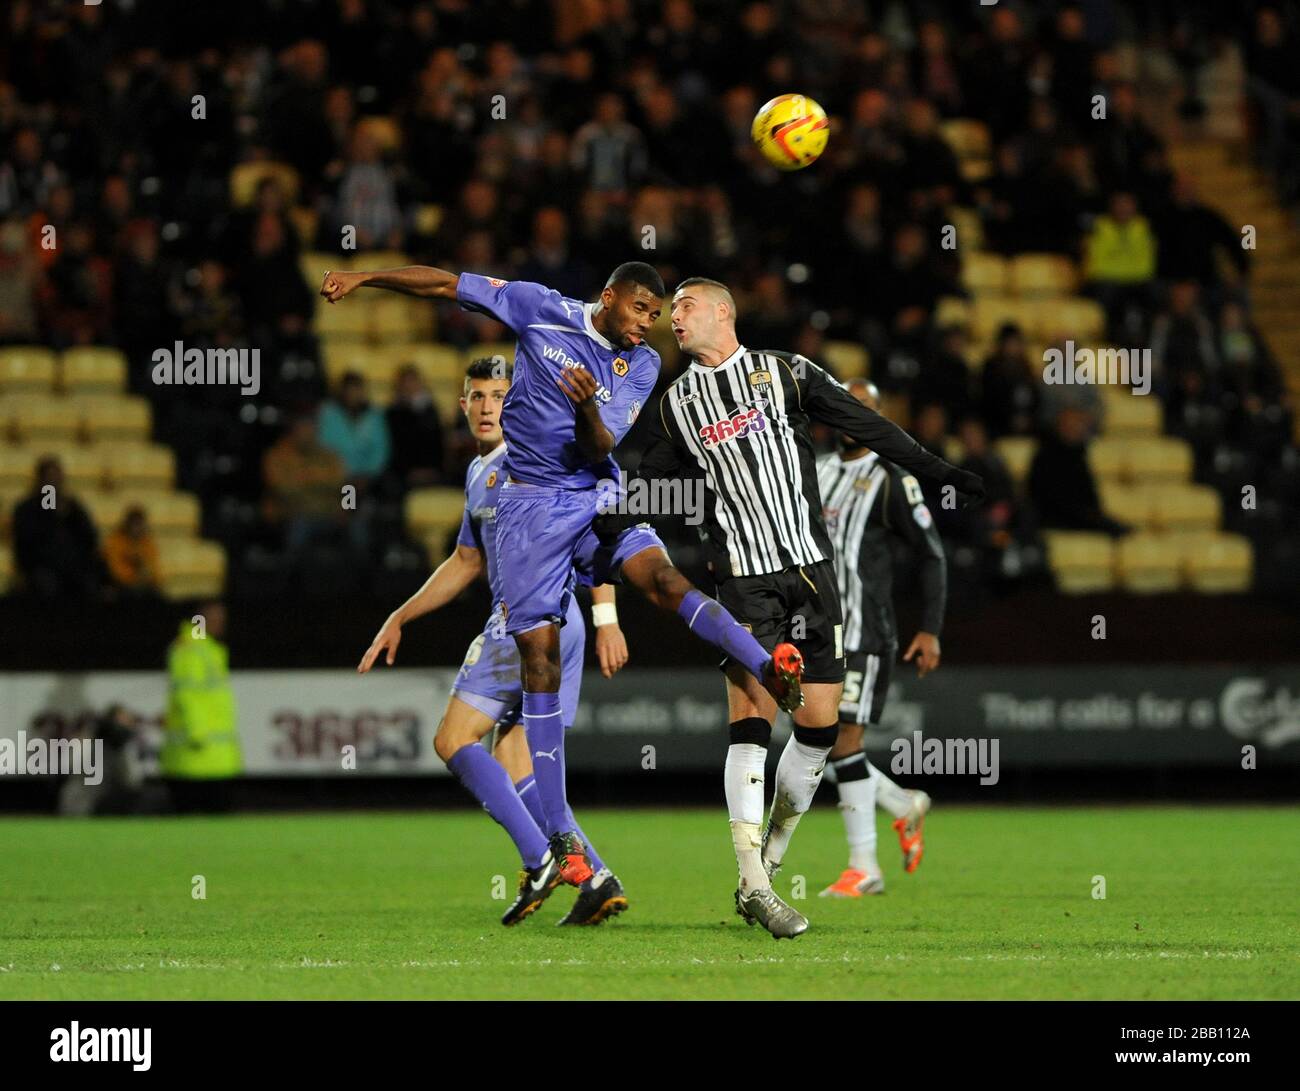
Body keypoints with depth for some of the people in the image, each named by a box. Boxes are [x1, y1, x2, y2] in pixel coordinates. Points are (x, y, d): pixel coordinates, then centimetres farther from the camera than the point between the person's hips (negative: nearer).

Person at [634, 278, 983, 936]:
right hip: (743, 578, -1)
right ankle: (754, 887, -17)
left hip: (811, 565, 1)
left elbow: (864, 426, 7)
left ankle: (768, 861, 17)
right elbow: (647, 487, 17)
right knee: (752, 715, -14)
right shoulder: (677, 404, 10)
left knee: (819, 722, 0)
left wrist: (937, 471, 4)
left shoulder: (785, 374, 5)